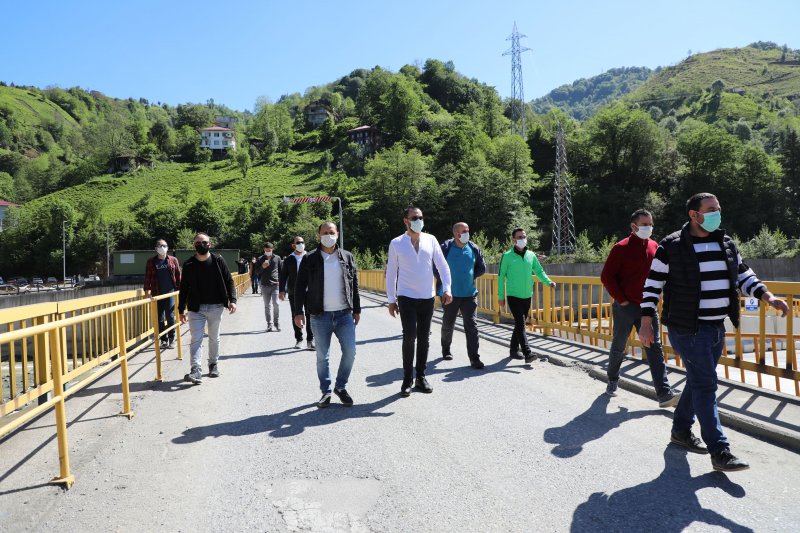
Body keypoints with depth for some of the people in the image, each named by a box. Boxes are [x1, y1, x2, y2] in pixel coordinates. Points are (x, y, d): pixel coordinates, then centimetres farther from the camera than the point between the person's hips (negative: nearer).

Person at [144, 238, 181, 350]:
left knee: (170, 316, -3)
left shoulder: (173, 260, 5)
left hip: (170, 292, -1)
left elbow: (178, 275, 5)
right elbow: (147, 277, 3)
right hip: (157, 294, 1)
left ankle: (171, 339, 9)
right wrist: (147, 289, -7)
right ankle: (164, 340, 13)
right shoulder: (151, 262, 6)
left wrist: (179, 289, 0)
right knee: (159, 318, 4)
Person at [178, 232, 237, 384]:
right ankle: (195, 370, -12)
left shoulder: (218, 260, -2)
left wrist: (232, 300, -11)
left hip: (215, 307, 0)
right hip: (196, 308, 0)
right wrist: (181, 310, 2)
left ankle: (213, 365, 28)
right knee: (196, 339, -7)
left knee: (214, 338, 13)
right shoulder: (189, 264, 0)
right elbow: (183, 288, 4)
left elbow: (229, 281, 1)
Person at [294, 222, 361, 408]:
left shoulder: (347, 257, 8)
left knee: (350, 352, -1)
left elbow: (354, 285, 11)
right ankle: (326, 391, 19)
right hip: (320, 316, -1)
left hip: (344, 314, 2)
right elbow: (300, 287, 2)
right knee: (322, 356, 5)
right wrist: (298, 312, -4)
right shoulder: (310, 260, 1)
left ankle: (341, 387, 18)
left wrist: (356, 309, 10)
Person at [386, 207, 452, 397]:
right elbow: (391, 272, 3)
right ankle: (407, 379, 4)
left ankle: (421, 377, 21)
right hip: (406, 297, -3)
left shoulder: (431, 240, 4)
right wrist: (391, 299, 1)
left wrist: (446, 288, -8)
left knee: (424, 338, 8)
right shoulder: (396, 243, 0)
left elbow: (442, 265, 4)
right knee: (410, 335, -11)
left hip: (427, 297, 3)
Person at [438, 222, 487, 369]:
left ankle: (474, 358, -1)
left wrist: (469, 277, 9)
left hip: (469, 294, 2)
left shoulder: (473, 249, 3)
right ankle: (446, 350, 36)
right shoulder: (445, 248, -8)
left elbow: (482, 268, 14)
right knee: (448, 324, 13)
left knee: (472, 326, -4)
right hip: (451, 295, -2)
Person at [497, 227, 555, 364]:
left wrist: (548, 281, -9)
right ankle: (527, 353, -19)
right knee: (520, 324, -14)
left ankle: (514, 349, 27)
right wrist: (501, 296, -5)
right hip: (513, 296, -5)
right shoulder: (507, 256, -6)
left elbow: (539, 271, 10)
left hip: (527, 296, 5)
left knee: (520, 323, 14)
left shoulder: (531, 255, 6)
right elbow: (501, 276, -3)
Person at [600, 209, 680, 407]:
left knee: (654, 349, -2)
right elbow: (606, 276, -12)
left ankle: (664, 393, -5)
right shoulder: (621, 248, -9)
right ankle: (612, 380, 32)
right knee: (618, 347, 11)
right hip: (624, 307, -4)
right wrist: (621, 299, -14)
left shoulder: (654, 247, 7)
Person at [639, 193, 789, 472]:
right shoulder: (671, 246, -9)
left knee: (699, 381, 16)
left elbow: (743, 275, 18)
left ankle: (681, 430, 33)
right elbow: (652, 284, -6)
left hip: (716, 328, 7)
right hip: (688, 328, -7)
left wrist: (767, 296, 2)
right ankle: (719, 451, -3)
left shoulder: (726, 244, 10)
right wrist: (646, 322, -10)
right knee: (705, 385, -7)